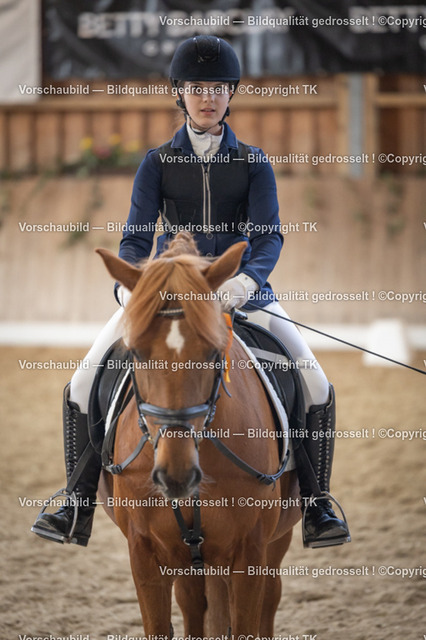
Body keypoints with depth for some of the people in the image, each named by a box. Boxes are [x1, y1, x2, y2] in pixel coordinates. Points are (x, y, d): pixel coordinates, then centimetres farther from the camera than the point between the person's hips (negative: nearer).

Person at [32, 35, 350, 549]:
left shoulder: (252, 163, 3)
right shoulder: (157, 163, 4)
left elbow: (268, 236, -9)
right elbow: (136, 235, -3)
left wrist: (247, 280, -31)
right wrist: (129, 284, -25)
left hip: (240, 289, 0)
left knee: (316, 387, -18)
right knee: (83, 386, -13)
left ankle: (316, 504, -5)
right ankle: (78, 506, -1)